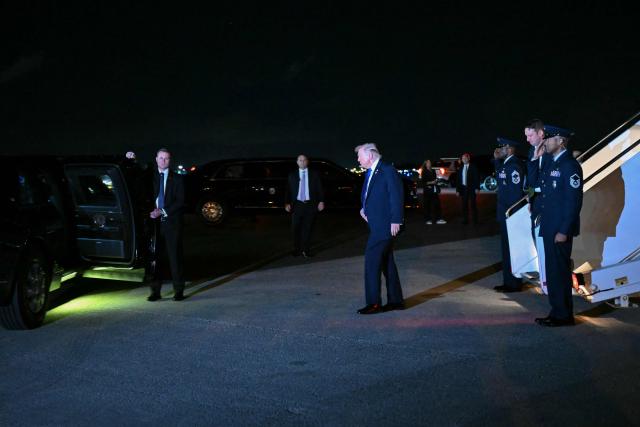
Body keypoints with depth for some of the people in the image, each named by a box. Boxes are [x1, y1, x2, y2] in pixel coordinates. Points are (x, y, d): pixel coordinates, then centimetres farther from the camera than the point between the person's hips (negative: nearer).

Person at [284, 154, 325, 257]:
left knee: (307, 228, 4)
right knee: (296, 228, 2)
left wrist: (321, 201, -4)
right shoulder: (292, 175, 9)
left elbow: (319, 189, 5)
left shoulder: (314, 174, 8)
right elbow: (288, 190, 5)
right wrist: (287, 203, -6)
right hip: (297, 205, 0)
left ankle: (306, 250, 13)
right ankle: (297, 249, 13)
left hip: (310, 205, 0)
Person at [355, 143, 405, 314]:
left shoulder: (388, 171, -12)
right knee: (386, 263, 13)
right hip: (376, 225, 9)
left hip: (385, 226, -9)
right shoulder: (370, 173, 15)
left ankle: (374, 303, -5)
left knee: (372, 261, -10)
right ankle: (395, 300, 22)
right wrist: (364, 209, 7)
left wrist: (396, 221, -19)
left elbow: (397, 197, -16)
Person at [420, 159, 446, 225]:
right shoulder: (424, 172, -1)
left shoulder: (433, 171, 16)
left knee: (437, 204, 0)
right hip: (427, 191, -5)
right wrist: (431, 182, -16)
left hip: (434, 190, 5)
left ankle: (438, 219, 2)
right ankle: (428, 220, 5)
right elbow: (423, 182, -7)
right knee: (427, 205, -2)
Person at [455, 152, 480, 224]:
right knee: (464, 205, 3)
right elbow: (458, 180, 11)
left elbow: (477, 177, -2)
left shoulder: (473, 167, 2)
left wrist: (477, 188, -11)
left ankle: (475, 220, 5)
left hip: (471, 188, -3)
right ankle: (465, 220, 7)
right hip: (463, 188, 3)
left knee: (473, 204, 0)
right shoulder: (460, 169, 11)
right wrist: (457, 190, 4)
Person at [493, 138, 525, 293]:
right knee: (507, 249, 15)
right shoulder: (505, 164, 10)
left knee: (511, 249, -1)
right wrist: (497, 159, 11)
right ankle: (509, 282, 24)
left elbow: (516, 192, -21)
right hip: (505, 214, 10)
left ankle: (514, 284, 8)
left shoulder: (514, 166, -18)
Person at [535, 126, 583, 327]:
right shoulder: (553, 164, 15)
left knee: (560, 271, -2)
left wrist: (564, 231, -19)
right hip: (550, 227, 9)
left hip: (560, 229, -9)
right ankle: (556, 312, 23)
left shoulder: (570, 165, -13)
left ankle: (564, 315, 8)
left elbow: (574, 201, -17)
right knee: (552, 271, 13)